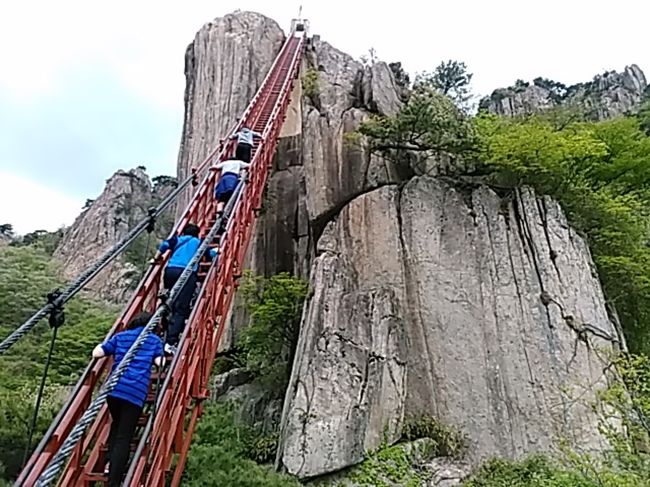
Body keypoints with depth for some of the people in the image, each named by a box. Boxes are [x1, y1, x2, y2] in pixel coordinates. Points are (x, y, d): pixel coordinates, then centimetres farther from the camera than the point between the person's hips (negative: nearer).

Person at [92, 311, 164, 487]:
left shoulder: (121, 336, 18)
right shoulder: (154, 339, 12)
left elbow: (96, 353, 13)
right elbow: (160, 362, 1)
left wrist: (104, 343, 32)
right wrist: (163, 357, 23)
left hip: (113, 388, 3)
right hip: (136, 393, -3)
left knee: (116, 424, 30)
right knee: (124, 436, 0)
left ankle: (111, 462, 23)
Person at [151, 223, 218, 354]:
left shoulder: (177, 239, 27)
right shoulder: (199, 242, 25)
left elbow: (165, 244, 10)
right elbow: (211, 254, 19)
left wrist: (156, 259, 20)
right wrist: (215, 251, 40)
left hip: (171, 270, 3)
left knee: (173, 305, 20)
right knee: (180, 309, -10)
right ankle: (170, 343, -20)